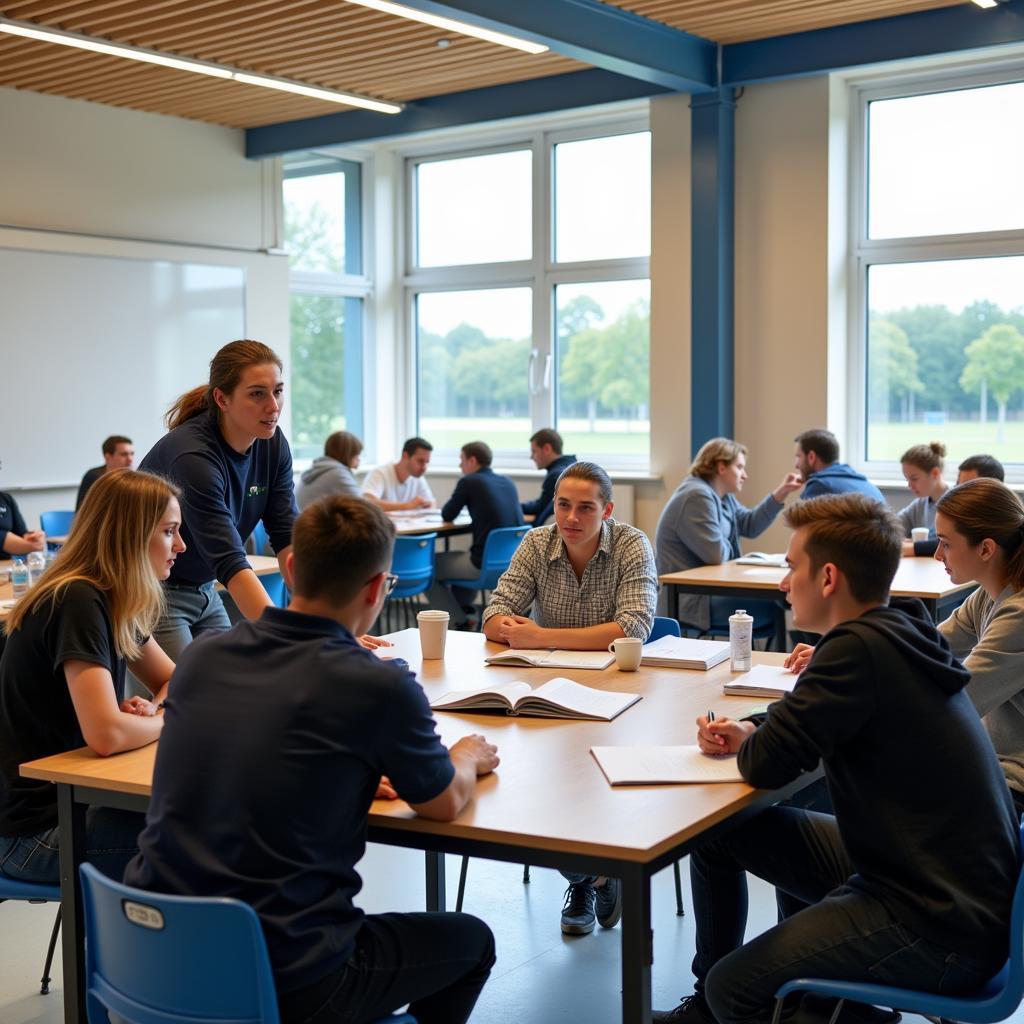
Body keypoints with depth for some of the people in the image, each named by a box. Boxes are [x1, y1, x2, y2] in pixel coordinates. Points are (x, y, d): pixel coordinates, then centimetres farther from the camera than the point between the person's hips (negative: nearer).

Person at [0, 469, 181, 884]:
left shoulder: (112, 601, 5)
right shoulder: (77, 601, -22)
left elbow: (174, 679, 16)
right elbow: (106, 734, -32)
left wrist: (153, 709, -7)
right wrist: (166, 719, -12)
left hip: (68, 796, 9)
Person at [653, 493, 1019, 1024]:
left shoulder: (860, 647, -24)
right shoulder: (895, 634, 4)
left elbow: (766, 765, -21)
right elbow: (803, 727, 20)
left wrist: (747, 741, 2)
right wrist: (748, 733, 2)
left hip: (944, 929, -10)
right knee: (716, 833, 14)